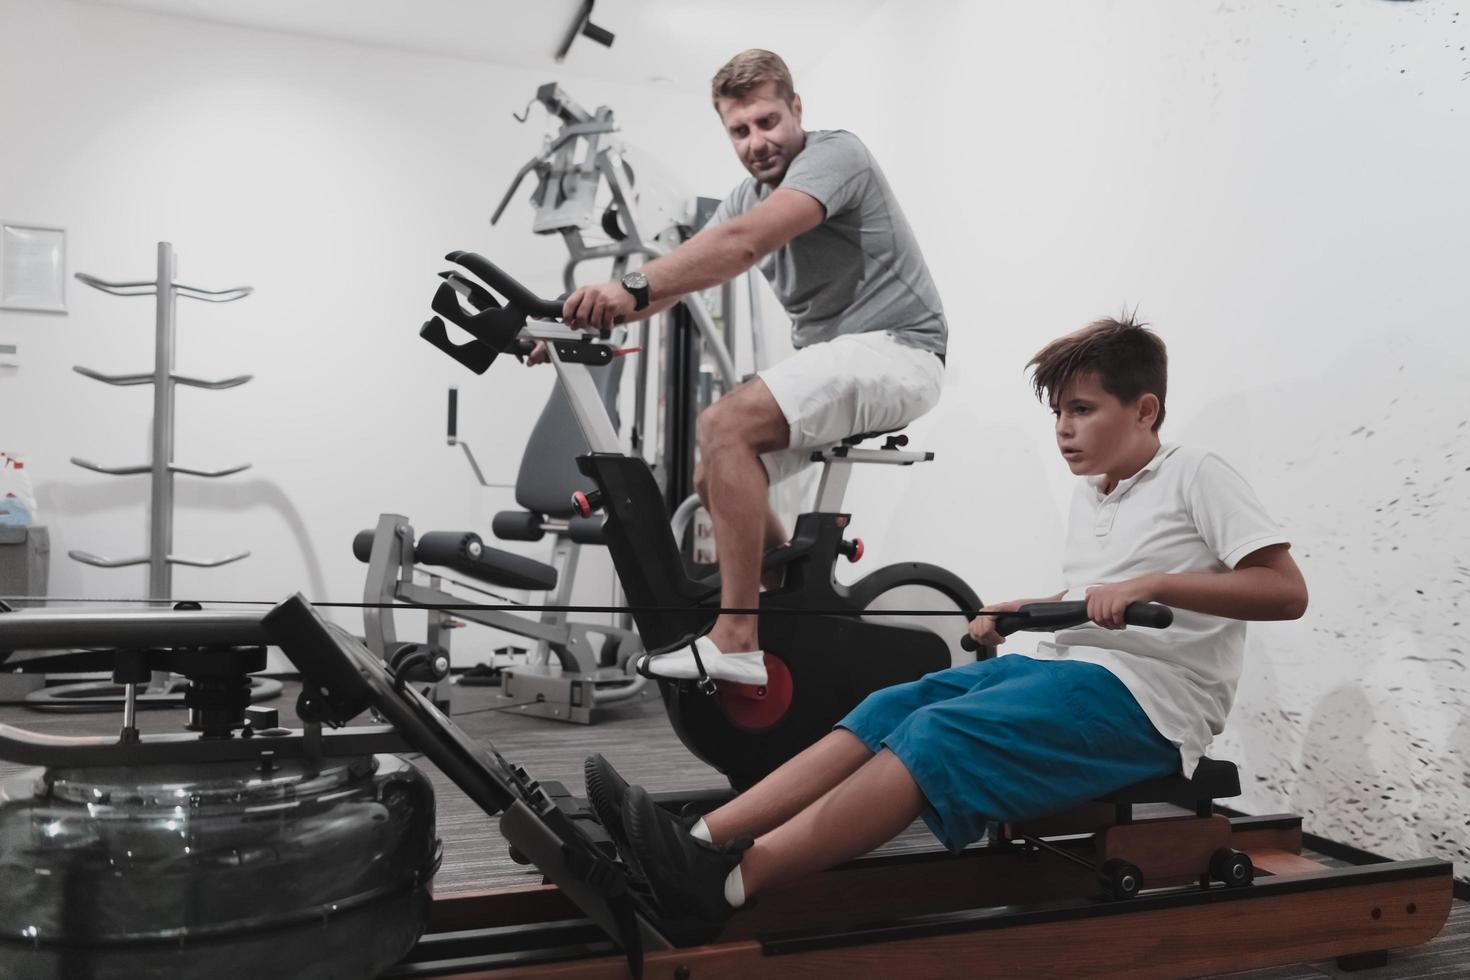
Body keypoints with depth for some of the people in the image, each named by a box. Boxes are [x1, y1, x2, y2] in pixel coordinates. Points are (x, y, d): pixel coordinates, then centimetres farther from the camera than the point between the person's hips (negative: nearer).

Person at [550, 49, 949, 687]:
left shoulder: (836, 154, -13)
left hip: (892, 348, -9)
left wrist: (633, 287, -39)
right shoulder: (749, 197, 14)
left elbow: (744, 242, -30)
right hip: (833, 358, 9)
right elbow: (681, 273, 3)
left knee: (723, 426, -26)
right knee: (713, 480, 6)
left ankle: (737, 642, -26)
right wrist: (585, 315, -11)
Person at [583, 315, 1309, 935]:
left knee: (942, 733, -29)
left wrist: (1152, 584, -23)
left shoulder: (1196, 477, -3)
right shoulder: (1087, 497, 20)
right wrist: (1015, 612, 11)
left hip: (1145, 698, -7)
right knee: (891, 707, -15)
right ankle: (703, 842, -28)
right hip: (1064, 669, 8)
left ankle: (726, 885, -38)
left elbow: (1287, 592, -13)